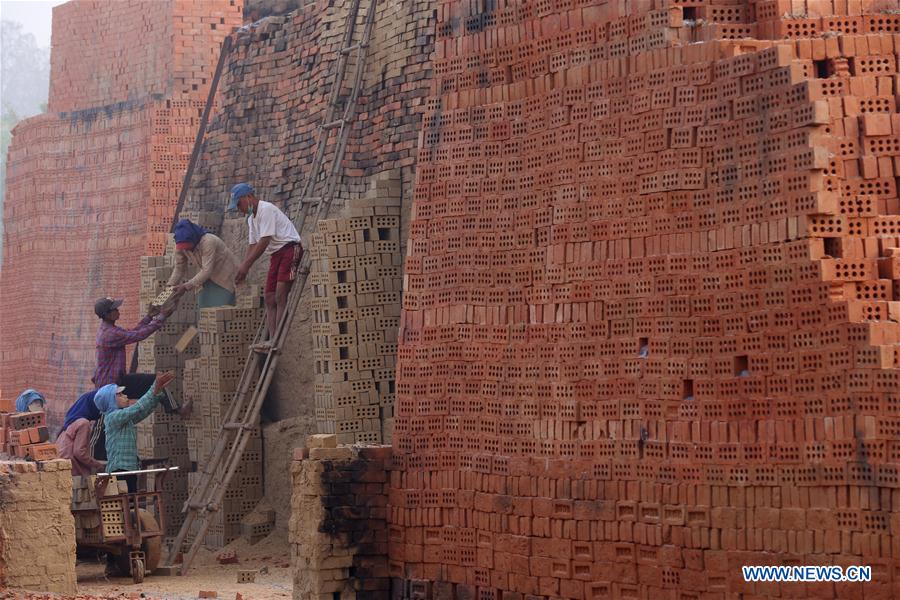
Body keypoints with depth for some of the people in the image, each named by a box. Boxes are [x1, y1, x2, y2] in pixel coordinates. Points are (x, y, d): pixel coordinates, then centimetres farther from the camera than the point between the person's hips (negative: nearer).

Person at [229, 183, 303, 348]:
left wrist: (246, 265, -19)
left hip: (290, 249, -10)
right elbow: (253, 245, 19)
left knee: (280, 297, -18)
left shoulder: (266, 209, -13)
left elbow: (264, 241, -20)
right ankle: (272, 340, -3)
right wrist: (243, 269, 8)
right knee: (270, 299, 2)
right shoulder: (252, 217, 17)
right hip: (276, 254, 10)